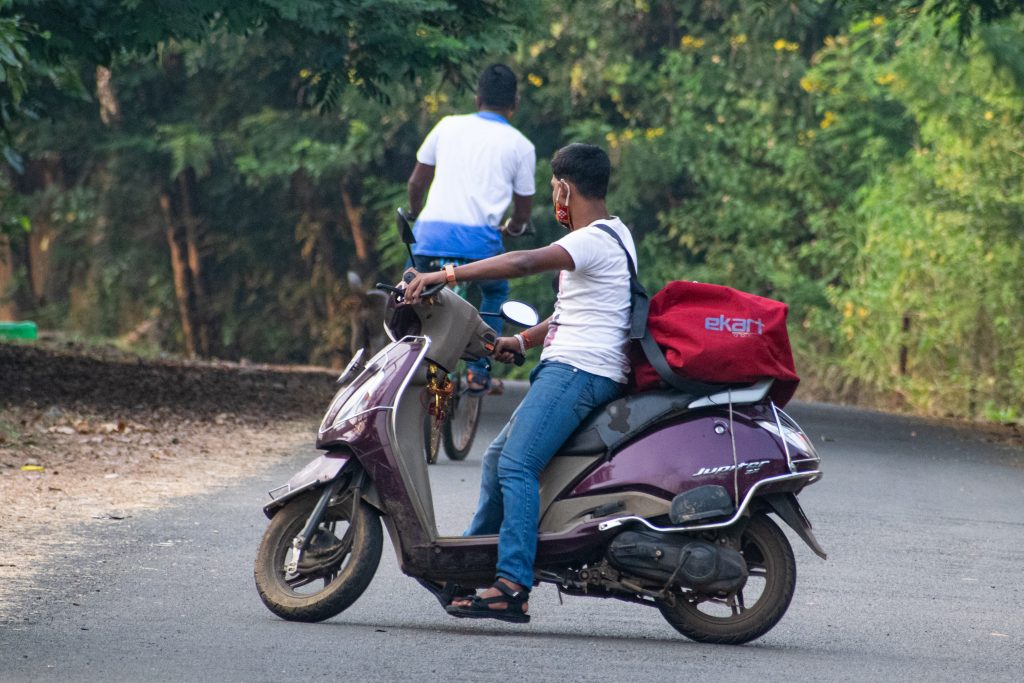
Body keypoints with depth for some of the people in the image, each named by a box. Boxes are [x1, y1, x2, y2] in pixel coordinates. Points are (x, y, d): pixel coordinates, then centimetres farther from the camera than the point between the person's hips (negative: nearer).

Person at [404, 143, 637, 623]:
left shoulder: (595, 241, -12)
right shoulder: (613, 234, 21)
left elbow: (525, 262, -27)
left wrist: (444, 275, -30)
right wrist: (523, 341, 22)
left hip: (577, 369, -11)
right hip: (569, 370, 11)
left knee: (516, 464, -23)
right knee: (498, 458, 20)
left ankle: (513, 586, -32)